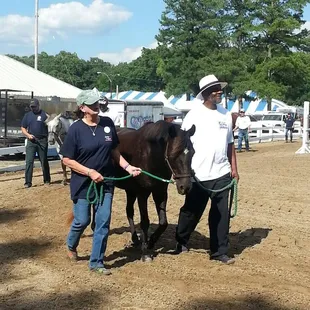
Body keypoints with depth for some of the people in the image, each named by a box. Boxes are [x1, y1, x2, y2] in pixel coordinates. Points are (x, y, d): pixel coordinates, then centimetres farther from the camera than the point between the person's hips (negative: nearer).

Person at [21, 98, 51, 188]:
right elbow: (23, 128, 11)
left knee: (44, 161, 8)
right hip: (31, 141, 2)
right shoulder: (27, 115, 9)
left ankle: (47, 180, 20)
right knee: (29, 161, -4)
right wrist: (28, 135, -6)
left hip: (42, 141, -2)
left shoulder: (44, 114, 1)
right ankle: (28, 182, -3)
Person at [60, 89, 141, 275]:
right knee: (82, 220, 7)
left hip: (105, 182, 3)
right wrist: (90, 172, -19)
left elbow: (114, 151, 8)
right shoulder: (76, 129, -13)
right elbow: (67, 160, -12)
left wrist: (128, 167, -5)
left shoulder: (108, 123, -2)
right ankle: (71, 245, 40)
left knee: (103, 222, 3)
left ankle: (97, 262, 15)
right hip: (83, 183, -3)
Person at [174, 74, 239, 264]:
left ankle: (219, 251, 16)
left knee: (221, 214, 6)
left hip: (222, 173, 4)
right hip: (198, 174, -4)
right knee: (192, 211, 11)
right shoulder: (194, 115, -7)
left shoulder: (226, 114, 7)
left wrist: (234, 168, 8)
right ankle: (181, 241, 33)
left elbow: (230, 144, 13)